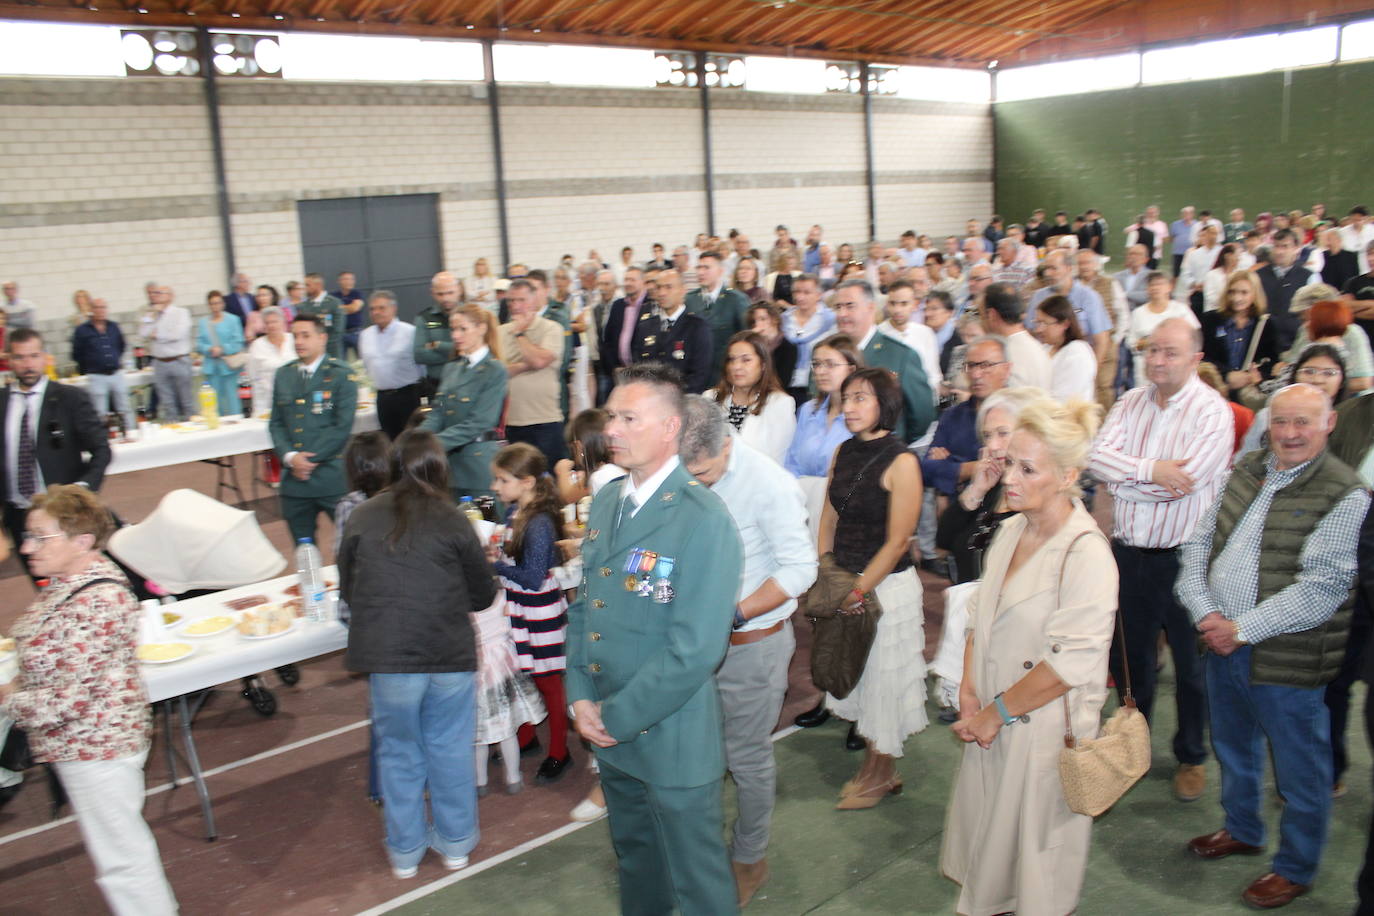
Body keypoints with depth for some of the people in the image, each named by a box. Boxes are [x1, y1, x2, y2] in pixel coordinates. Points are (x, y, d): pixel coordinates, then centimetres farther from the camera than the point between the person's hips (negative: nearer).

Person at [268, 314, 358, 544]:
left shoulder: (341, 374, -3)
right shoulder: (283, 375, 12)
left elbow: (342, 426, -9)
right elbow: (276, 423, 11)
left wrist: (310, 458, -11)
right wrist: (290, 457, -6)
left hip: (333, 480, -4)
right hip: (295, 479, 5)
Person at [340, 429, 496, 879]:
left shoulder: (361, 519, -1)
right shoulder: (452, 521, -5)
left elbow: (347, 590, 11)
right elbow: (483, 595, 2)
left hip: (386, 657, 1)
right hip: (449, 656, -1)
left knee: (399, 752, 17)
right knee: (449, 749, 16)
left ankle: (405, 851, 31)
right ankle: (455, 842, 31)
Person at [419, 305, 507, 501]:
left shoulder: (495, 370, -7)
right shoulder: (451, 369, 15)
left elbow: (479, 422, -15)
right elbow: (436, 415, 9)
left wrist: (435, 443, -20)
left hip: (479, 463, -6)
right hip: (449, 463, 6)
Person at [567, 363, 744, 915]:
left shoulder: (703, 520, -22)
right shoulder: (606, 501, 4)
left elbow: (695, 651, -24)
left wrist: (618, 717, -16)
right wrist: (581, 696, -2)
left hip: (672, 738, -7)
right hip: (608, 728, 7)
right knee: (634, 855, 26)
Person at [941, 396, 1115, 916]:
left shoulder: (1086, 554, -20)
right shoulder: (1012, 529, 3)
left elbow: (1071, 663, -22)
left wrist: (997, 712, -14)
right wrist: (969, 693, -3)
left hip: (1044, 731, -6)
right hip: (992, 723, 6)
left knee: (1035, 846, 11)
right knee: (984, 829, 20)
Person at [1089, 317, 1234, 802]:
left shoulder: (1212, 411, -12)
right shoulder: (1131, 402, 4)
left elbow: (1183, 481, -23)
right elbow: (1098, 455, -9)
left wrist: (1122, 479, -12)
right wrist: (1150, 470, -22)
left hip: (1184, 557, -5)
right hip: (1129, 551, 5)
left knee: (1190, 663, 11)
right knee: (1129, 654, 18)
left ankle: (1191, 757, 30)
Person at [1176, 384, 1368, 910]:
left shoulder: (1345, 495, -14)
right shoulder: (1247, 472, 5)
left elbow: (1320, 590, -20)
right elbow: (1200, 541, 5)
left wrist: (1242, 629, -18)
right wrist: (1205, 611, -8)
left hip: (1285, 660, -6)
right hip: (1223, 644, 6)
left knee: (1299, 772, 11)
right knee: (1233, 749, 24)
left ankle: (1295, 869, 32)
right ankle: (1242, 831, 47)